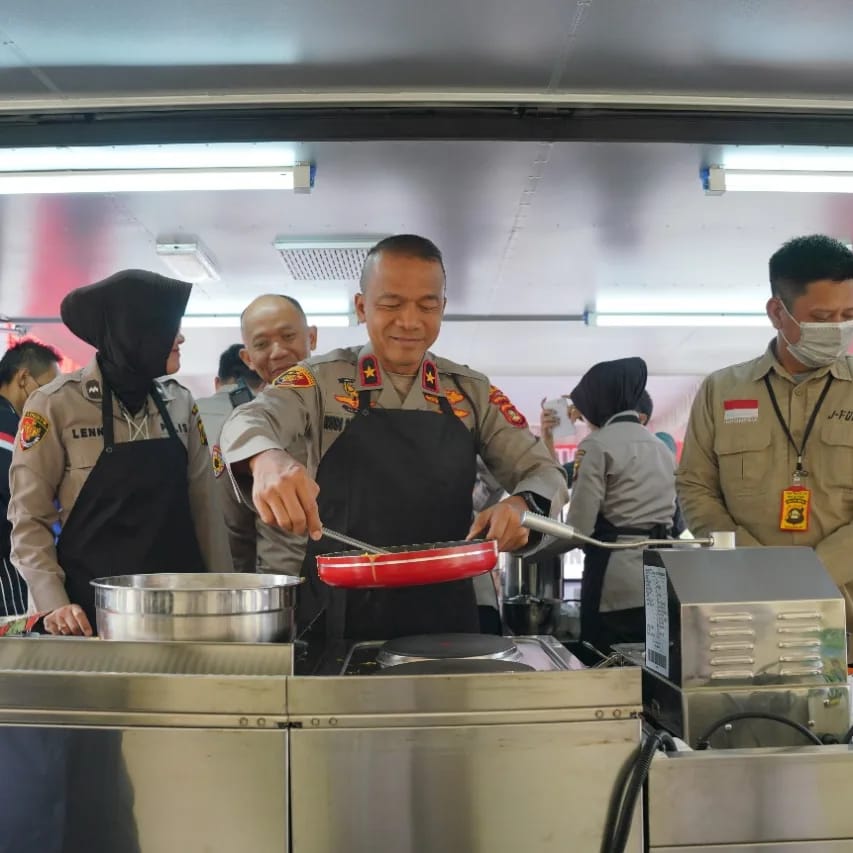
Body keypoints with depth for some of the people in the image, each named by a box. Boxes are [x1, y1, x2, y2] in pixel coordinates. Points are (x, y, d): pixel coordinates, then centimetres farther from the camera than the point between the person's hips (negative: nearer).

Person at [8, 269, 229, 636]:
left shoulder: (181, 403, 3)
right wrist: (54, 604, -16)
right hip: (92, 608, -4)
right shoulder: (56, 405, -9)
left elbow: (204, 506, 6)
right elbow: (28, 517, -6)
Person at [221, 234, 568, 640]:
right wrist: (268, 459, -43)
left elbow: (544, 473, 5)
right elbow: (249, 422, -19)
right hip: (339, 615, -2)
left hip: (445, 616, 2)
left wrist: (520, 506, -19)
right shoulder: (323, 379, -2)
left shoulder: (472, 392, 5)